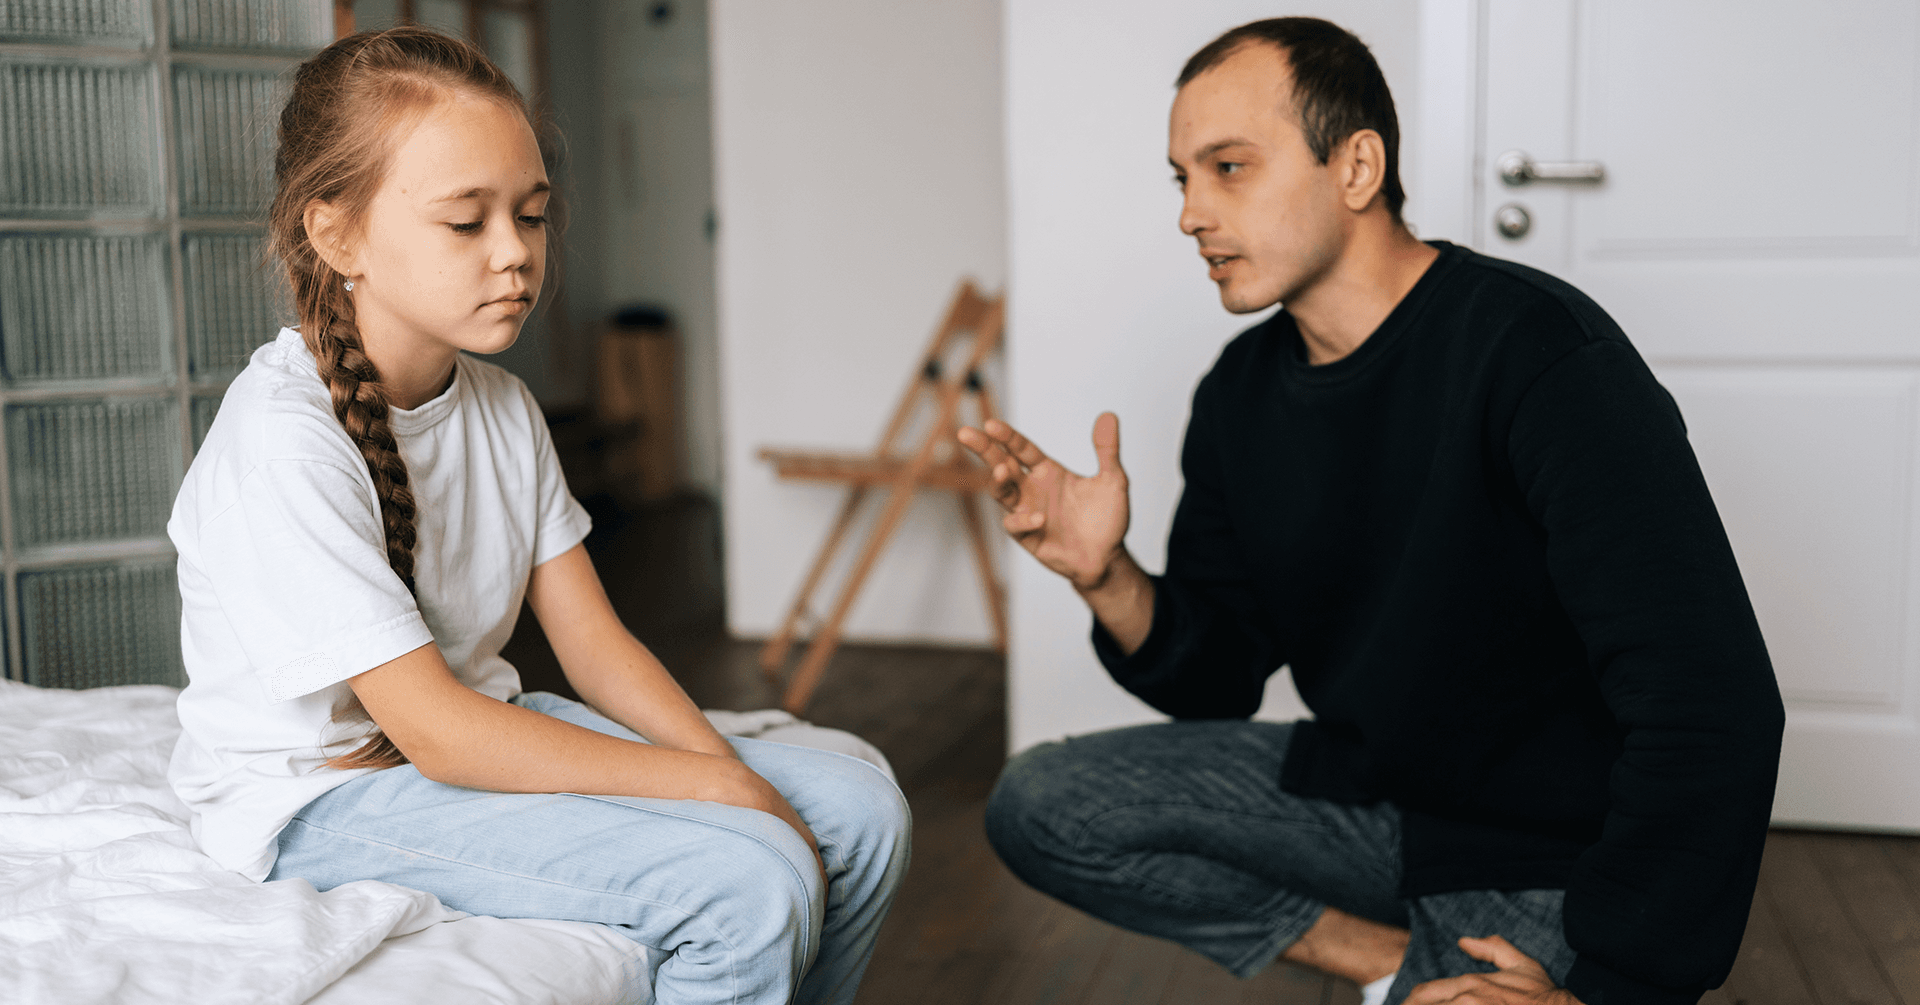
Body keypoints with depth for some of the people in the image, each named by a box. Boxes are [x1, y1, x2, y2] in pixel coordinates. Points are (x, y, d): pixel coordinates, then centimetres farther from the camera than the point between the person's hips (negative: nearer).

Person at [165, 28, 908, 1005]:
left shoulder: (502, 407, 3)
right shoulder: (279, 445, -23)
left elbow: (592, 639, 2)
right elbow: (434, 733, -26)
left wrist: (727, 764, -15)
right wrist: (712, 786, -25)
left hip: (482, 734, 8)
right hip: (324, 797, -8)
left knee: (861, 812, -2)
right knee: (751, 882, -26)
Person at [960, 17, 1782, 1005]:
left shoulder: (1540, 356, -24)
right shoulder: (1239, 397, 0)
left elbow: (1713, 708, -27)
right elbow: (1217, 681, 5)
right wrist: (1109, 580, -15)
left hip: (1548, 859, -7)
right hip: (1358, 790, 7)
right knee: (1036, 804, -5)